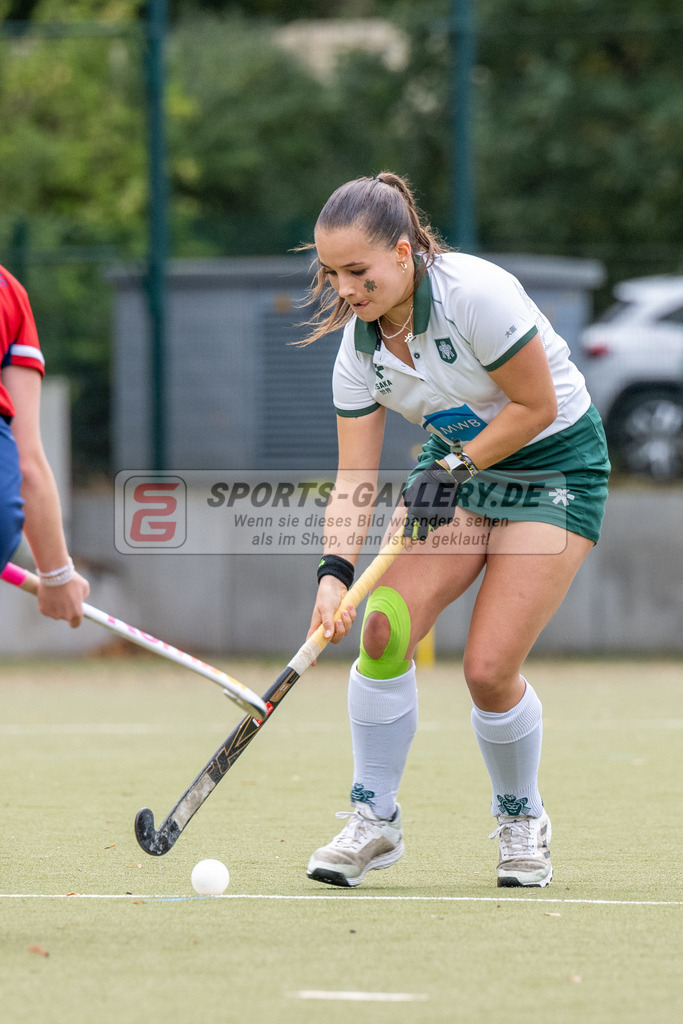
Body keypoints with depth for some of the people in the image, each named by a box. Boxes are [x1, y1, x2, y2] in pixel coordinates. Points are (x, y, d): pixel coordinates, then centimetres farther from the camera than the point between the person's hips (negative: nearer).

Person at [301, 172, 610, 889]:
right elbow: (354, 476, -8)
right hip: (455, 464, 5)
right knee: (386, 628, -15)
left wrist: (455, 469, -19)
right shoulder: (359, 343, -9)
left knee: (488, 668, -14)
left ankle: (521, 819, 14)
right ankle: (373, 822, 0)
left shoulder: (476, 293, -28)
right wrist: (335, 572, -21)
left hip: (555, 464, -5)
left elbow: (537, 406, -20)